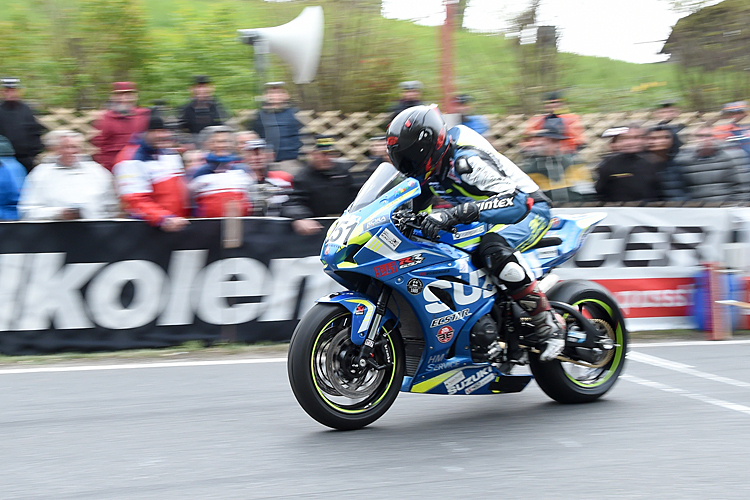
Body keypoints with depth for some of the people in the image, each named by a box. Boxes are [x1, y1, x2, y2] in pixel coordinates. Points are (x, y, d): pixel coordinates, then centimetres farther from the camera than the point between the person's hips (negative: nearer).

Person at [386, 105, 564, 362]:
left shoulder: (465, 161, -29)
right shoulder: (431, 167, 0)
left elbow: (514, 199, -40)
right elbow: (413, 203, 19)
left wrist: (454, 214, -49)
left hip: (529, 208, -10)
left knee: (492, 248, -39)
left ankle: (548, 327, -33)